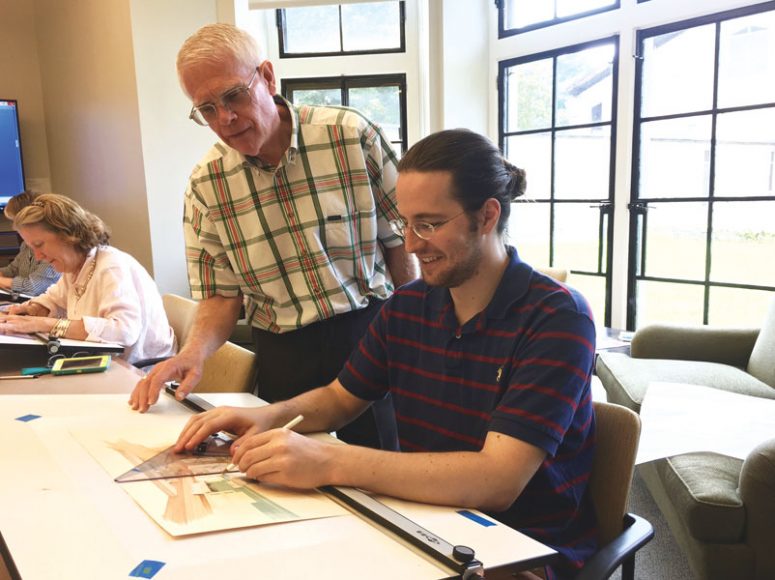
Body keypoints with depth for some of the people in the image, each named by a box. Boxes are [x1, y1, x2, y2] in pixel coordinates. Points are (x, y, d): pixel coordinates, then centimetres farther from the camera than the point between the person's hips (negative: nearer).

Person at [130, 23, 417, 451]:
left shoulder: (351, 135, -8)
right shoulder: (206, 183, -1)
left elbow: (400, 240, -2)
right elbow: (221, 294, 3)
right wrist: (194, 352, -17)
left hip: (372, 336, -1)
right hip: (283, 358, 2)